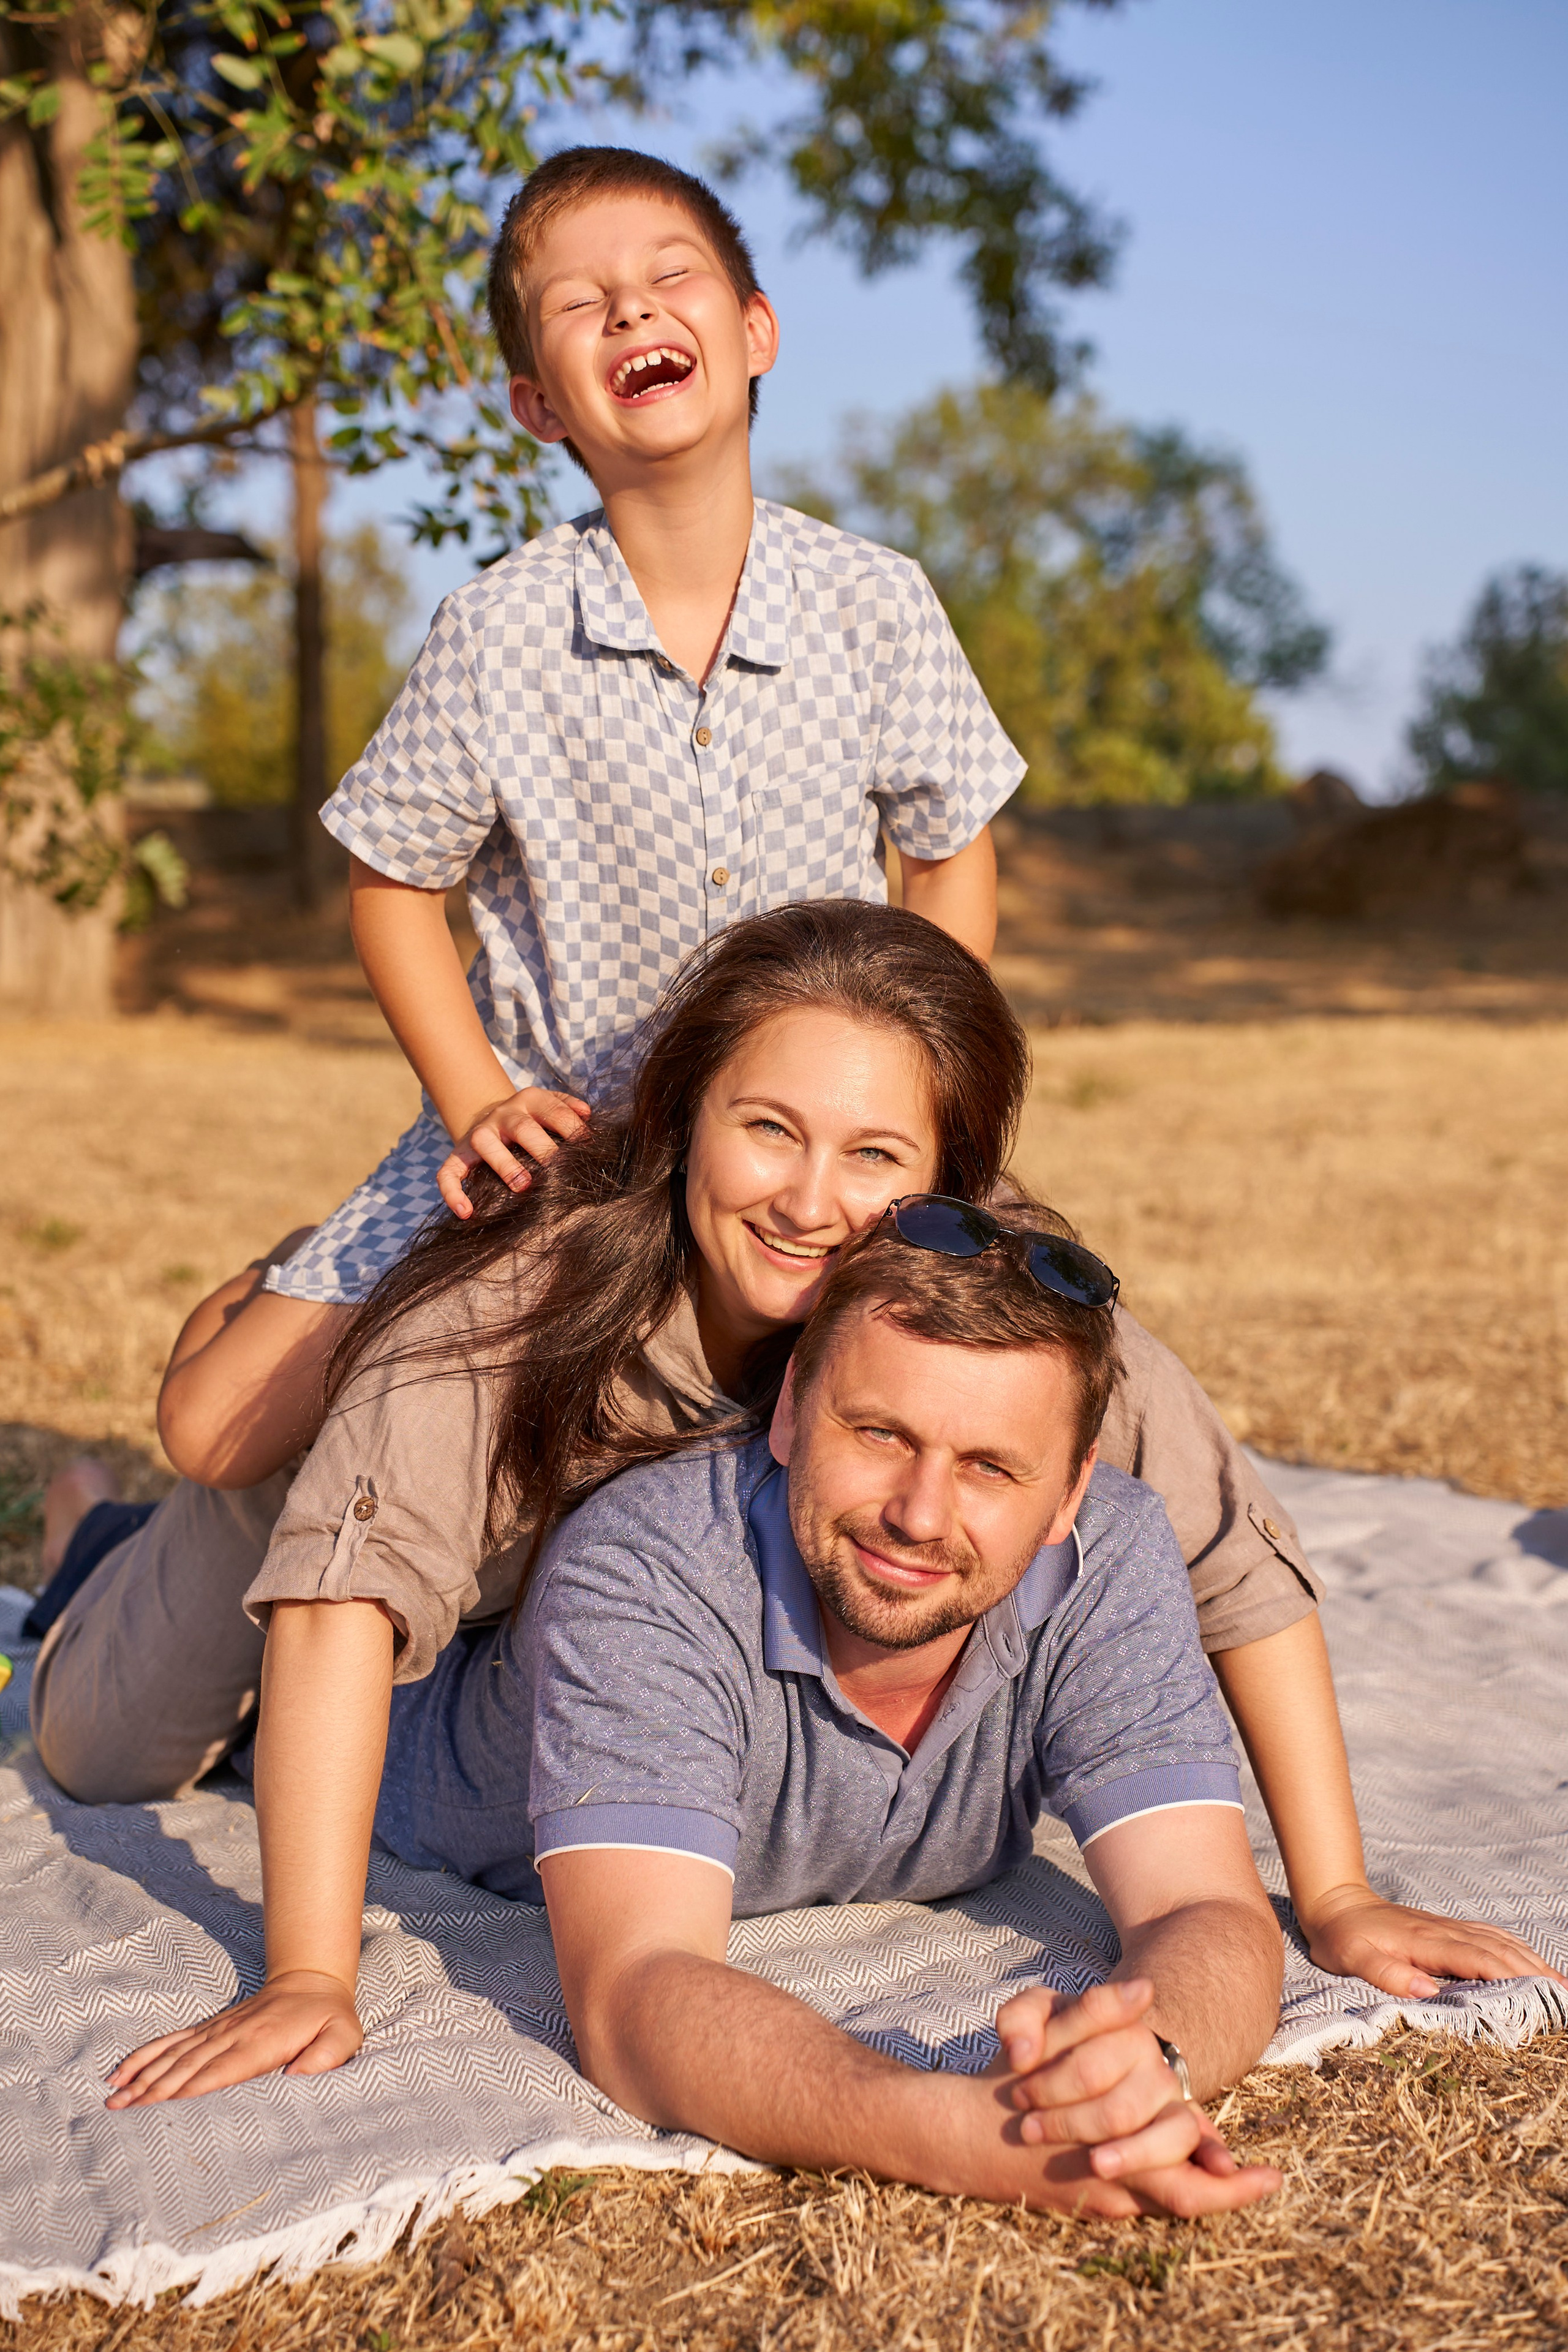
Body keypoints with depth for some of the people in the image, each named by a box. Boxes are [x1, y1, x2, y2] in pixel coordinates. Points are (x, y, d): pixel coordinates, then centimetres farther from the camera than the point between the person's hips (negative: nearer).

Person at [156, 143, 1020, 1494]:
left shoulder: (881, 607, -10)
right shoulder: (493, 637, -13)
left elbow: (953, 863, 2)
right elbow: (392, 882, -1)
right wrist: (480, 1106, -12)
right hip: (553, 1129, -1)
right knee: (221, 1428, -8)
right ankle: (271, 1308, 28)